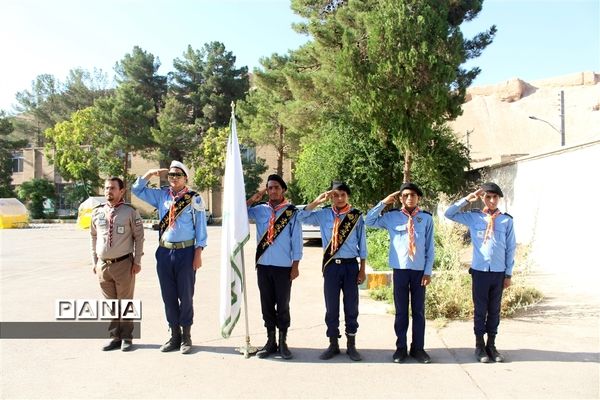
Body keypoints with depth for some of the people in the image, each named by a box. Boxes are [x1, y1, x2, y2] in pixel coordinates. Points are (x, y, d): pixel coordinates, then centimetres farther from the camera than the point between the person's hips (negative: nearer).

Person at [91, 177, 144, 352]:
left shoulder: (130, 212, -3)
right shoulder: (97, 212, 8)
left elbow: (139, 237, -1)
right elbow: (94, 238, 15)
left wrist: (137, 261, -4)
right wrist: (94, 262, 13)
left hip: (124, 264, -4)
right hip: (103, 265, 4)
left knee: (125, 302, 5)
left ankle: (126, 338, 17)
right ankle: (115, 337, 23)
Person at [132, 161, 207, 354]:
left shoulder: (194, 198, -6)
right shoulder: (160, 195, 8)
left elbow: (200, 227, -5)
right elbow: (137, 190, 16)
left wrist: (198, 253, -9)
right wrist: (150, 173, 2)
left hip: (185, 252, -4)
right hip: (164, 252, 4)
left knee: (185, 295, 5)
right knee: (168, 296, 11)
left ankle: (186, 336, 18)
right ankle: (174, 335, 24)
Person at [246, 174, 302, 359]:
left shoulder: (292, 212, -2)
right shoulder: (260, 209, 6)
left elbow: (296, 240, -2)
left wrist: (295, 266, -5)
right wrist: (253, 199, -3)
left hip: (284, 267, -3)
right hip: (263, 265, 3)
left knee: (283, 305, 5)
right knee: (267, 304, 10)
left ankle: (283, 342, 18)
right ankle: (271, 341, 21)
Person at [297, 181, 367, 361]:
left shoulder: (357, 215, -1)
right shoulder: (324, 214, 3)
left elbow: (362, 243, 2)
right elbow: (301, 217, -6)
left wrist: (362, 269, 0)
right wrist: (317, 201, -13)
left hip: (350, 265, -1)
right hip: (331, 265, 1)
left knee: (351, 306, 7)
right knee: (331, 307, 8)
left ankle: (351, 345, 21)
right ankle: (333, 344, 22)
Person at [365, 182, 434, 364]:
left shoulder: (426, 218, 1)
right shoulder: (392, 216, 2)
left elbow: (430, 247, 2)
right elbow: (369, 221, 0)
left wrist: (428, 271, -2)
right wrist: (384, 202, -4)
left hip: (419, 270, 0)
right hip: (400, 269, 0)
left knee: (419, 310, 8)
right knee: (401, 310, 6)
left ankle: (418, 348, 19)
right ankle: (401, 347, 17)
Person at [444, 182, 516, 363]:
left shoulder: (506, 220, 1)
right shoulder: (473, 217, 1)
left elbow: (510, 248, 4)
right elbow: (449, 214, 3)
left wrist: (508, 273, 4)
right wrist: (467, 199, -3)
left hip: (499, 272, 1)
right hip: (480, 271, -1)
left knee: (494, 310, 10)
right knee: (480, 310, 7)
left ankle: (491, 345, 22)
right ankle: (479, 346, 18)